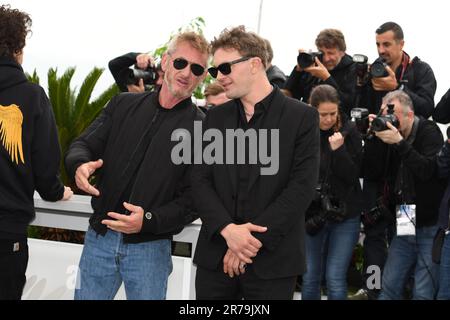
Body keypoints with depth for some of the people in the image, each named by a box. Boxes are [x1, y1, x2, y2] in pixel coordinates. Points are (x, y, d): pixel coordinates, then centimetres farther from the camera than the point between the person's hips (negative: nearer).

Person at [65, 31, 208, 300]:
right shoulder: (123, 105, 8)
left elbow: (193, 199, -6)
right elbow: (84, 144, 7)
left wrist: (149, 220, -20)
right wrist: (80, 165, -17)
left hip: (150, 245, -3)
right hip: (99, 237, 3)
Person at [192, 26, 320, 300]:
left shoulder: (302, 117, -2)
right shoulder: (215, 117, 11)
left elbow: (302, 187, -9)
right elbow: (200, 181, 4)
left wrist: (253, 238, -14)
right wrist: (227, 230, -13)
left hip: (272, 258, -3)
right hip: (216, 253, 4)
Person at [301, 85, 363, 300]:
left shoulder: (349, 132, -5)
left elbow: (352, 176, -7)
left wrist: (338, 150, -20)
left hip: (345, 215, -1)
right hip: (311, 214, 1)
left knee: (335, 278, -4)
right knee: (310, 277, 7)